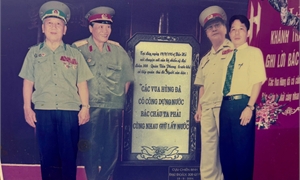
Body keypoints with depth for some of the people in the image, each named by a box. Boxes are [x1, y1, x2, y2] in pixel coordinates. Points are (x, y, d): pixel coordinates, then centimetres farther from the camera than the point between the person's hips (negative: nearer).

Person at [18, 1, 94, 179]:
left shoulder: (75, 54, 10)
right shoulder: (34, 52, 11)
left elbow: (82, 83, 7)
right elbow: (28, 82, 9)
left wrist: (85, 107, -1)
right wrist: (27, 108, 1)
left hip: (70, 111, 0)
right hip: (43, 111, 0)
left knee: (69, 155, 3)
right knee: (47, 154, 5)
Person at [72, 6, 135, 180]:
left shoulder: (118, 51, 8)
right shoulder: (78, 49, -2)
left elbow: (127, 78, 18)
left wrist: (121, 99, 12)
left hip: (114, 109, 4)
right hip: (90, 108, -3)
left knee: (111, 150, 8)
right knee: (90, 149, -1)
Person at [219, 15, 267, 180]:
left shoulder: (254, 52, 2)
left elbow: (258, 81, -7)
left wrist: (250, 107, -16)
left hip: (242, 104, -6)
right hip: (225, 105, 6)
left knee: (243, 147, -2)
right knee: (225, 147, 10)